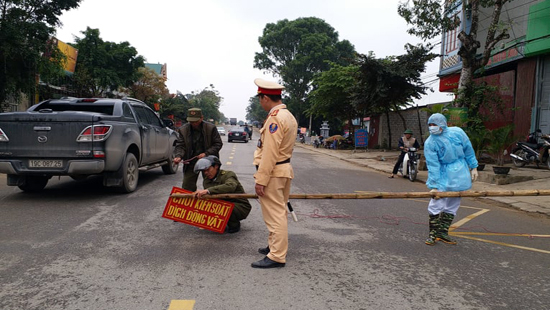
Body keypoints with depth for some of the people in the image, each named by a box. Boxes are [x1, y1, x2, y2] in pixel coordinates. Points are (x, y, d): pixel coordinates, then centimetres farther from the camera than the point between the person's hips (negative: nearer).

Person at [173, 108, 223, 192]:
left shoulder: (211, 128, -7)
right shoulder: (183, 130, -1)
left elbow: (218, 144, -5)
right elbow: (180, 146, -3)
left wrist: (206, 154, -17)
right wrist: (178, 156, -24)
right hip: (191, 162, 1)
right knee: (187, 187, 0)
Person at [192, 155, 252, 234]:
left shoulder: (228, 174, -16)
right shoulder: (206, 181, 7)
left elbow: (230, 186, -40)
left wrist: (208, 191, -49)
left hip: (240, 207, -6)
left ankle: (235, 225, -4)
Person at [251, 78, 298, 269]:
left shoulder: (275, 117, -18)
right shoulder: (288, 116, 14)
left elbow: (270, 152, -22)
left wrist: (261, 180, -20)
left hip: (273, 173, -10)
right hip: (285, 170, 10)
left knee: (275, 215, -4)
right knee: (279, 212, 18)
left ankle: (277, 257, 3)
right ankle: (275, 246, 31)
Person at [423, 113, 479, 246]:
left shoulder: (457, 132, -6)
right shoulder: (430, 143, -13)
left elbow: (468, 150, 7)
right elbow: (433, 165, -16)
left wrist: (473, 167, 8)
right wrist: (434, 186, -18)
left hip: (460, 174, 3)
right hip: (443, 174, -3)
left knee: (452, 205, 6)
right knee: (436, 203, -9)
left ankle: (443, 232, 15)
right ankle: (433, 233, 5)